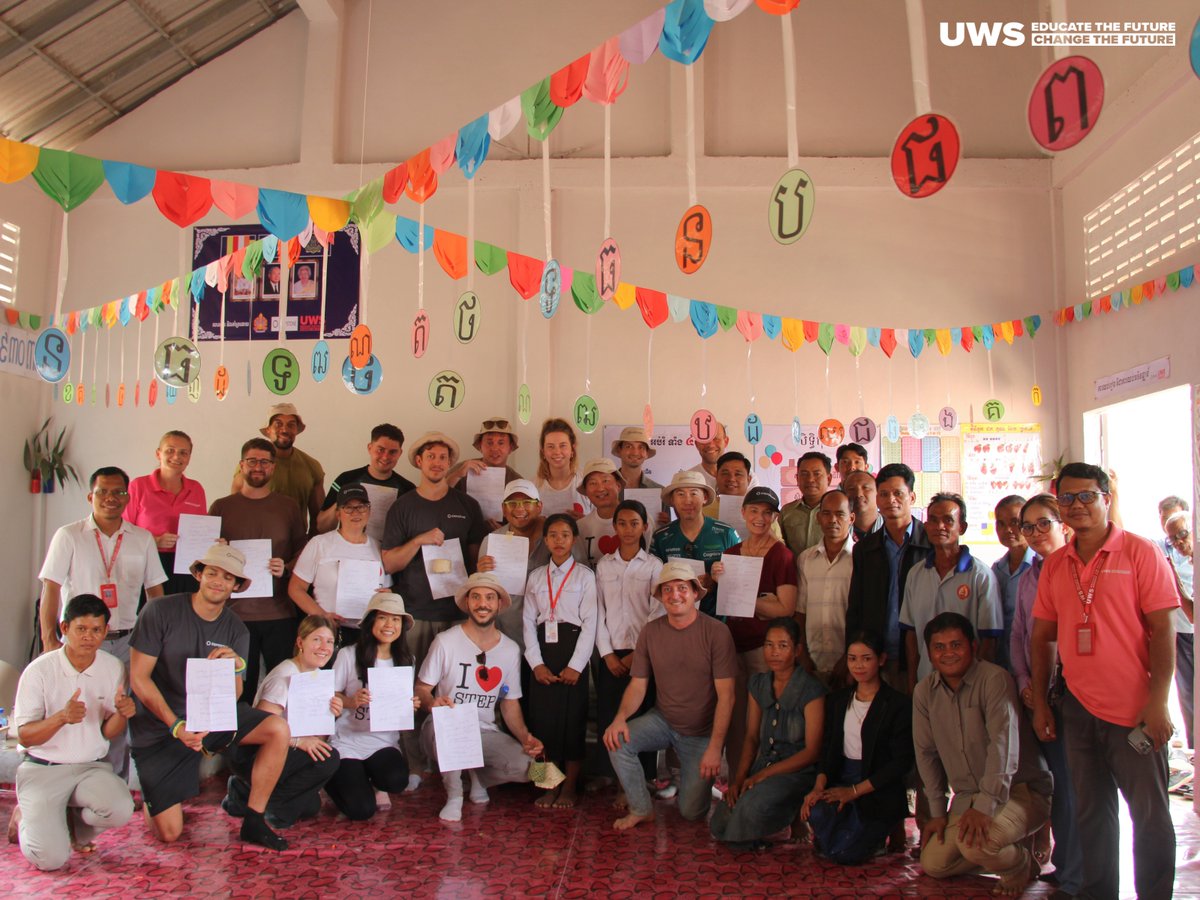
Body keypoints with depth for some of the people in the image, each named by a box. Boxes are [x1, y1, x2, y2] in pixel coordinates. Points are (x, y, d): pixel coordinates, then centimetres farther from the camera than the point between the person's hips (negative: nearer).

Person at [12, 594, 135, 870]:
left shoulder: (113, 668, 0)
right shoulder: (39, 670, -10)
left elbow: (108, 733, 4)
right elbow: (25, 736, -9)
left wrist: (121, 714, -19)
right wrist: (62, 717, -29)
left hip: (93, 766, 3)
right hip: (43, 769, -2)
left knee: (120, 810, -28)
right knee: (51, 857, -18)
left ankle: (71, 824, 8)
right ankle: (25, 818, 19)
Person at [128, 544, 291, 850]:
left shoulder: (236, 630, -1)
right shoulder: (160, 612, -13)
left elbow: (233, 697, -4)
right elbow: (139, 678, -14)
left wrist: (235, 667, -27)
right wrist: (176, 725, -23)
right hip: (160, 727, -3)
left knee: (278, 729, -21)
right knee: (169, 833, -5)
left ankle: (253, 822, -8)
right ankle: (151, 795, 30)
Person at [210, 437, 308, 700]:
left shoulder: (288, 506, 10)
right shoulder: (221, 507, 8)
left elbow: (303, 551, 11)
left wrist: (286, 569, -8)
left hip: (280, 614, 1)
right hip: (235, 612, 0)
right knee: (240, 689, 1)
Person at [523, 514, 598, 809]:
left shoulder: (585, 575, 1)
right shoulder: (536, 576, 11)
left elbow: (589, 622, -5)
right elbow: (529, 621, 6)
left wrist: (576, 665, -12)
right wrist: (536, 662, -6)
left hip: (572, 648, -3)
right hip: (542, 650, 3)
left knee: (572, 719, 0)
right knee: (543, 718, 3)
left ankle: (569, 788, 14)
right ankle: (550, 785, 17)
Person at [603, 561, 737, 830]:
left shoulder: (716, 631, -17)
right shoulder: (650, 631, -5)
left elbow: (726, 695, -17)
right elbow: (637, 686, -3)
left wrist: (715, 747, -21)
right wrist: (620, 717, -22)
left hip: (702, 733, -3)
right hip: (662, 720, 3)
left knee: (692, 811, -4)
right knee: (617, 740, -24)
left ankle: (697, 776, 31)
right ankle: (641, 809, -2)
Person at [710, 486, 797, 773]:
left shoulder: (782, 555, -7)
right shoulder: (731, 553, 10)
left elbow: (786, 609, -15)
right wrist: (717, 580, -2)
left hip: (765, 647, -5)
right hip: (734, 644, 5)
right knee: (734, 717, 10)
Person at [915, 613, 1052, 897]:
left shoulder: (994, 679, -19)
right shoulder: (924, 692, 0)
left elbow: (1003, 744, -27)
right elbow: (926, 752, 6)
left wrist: (985, 806, -34)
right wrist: (938, 812, 4)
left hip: (1020, 790, -6)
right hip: (967, 798, 7)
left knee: (975, 842, -31)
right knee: (932, 863, -2)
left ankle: (1021, 864, 3)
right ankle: (1002, 854, 20)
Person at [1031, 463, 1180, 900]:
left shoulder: (1140, 552, -5)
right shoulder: (1054, 565, 8)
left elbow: (1163, 629, -8)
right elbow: (1042, 637, 11)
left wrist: (1157, 702, -14)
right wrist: (1039, 702, 8)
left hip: (1135, 712, -4)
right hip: (1079, 708, 4)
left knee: (1149, 814, 6)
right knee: (1091, 814, 13)